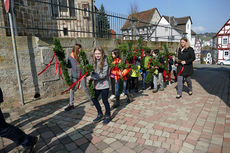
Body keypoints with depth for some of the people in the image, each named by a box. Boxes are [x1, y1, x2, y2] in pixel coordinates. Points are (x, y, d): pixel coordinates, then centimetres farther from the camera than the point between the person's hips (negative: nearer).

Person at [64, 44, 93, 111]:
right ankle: (71, 104, 17)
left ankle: (91, 99, 31)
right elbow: (69, 66, 5)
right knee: (72, 89, 3)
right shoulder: (70, 57, -2)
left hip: (82, 74, -1)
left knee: (84, 88, 6)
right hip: (74, 75, 1)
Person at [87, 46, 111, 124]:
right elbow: (93, 72, 11)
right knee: (94, 99, 13)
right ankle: (100, 115, 33)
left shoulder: (105, 62, -14)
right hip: (96, 85, 7)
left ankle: (108, 116, 28)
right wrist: (90, 76, -9)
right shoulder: (94, 61, 4)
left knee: (105, 100, 4)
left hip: (104, 85, -6)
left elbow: (103, 75, -19)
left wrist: (91, 77, -19)